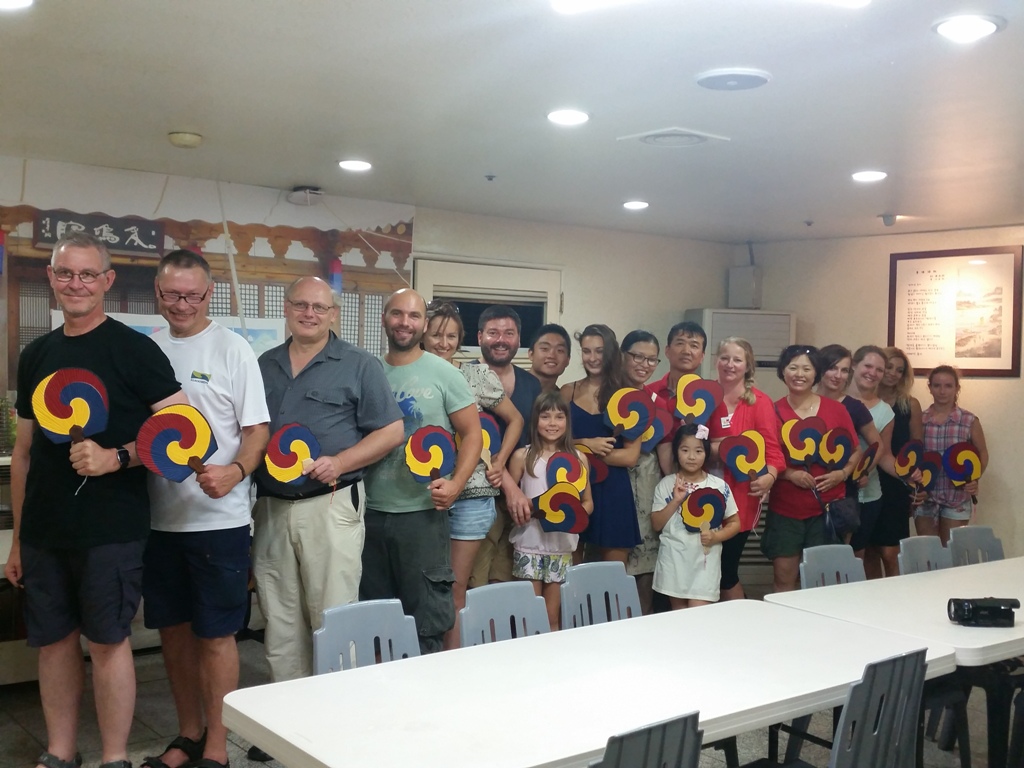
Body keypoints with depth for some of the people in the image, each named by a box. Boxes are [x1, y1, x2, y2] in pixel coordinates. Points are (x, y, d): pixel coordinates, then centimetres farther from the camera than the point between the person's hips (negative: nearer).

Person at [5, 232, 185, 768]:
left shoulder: (133, 350, -6)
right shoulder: (35, 356, 11)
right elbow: (24, 453, 15)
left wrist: (116, 457, -23)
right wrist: (17, 538, 15)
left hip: (110, 530, -5)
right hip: (44, 531, 6)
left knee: (107, 639, 1)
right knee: (54, 639, 12)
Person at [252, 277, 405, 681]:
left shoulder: (358, 365, 1)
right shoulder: (264, 365, 15)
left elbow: (392, 431, -2)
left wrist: (339, 462, -14)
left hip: (330, 506, -4)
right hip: (271, 508, 5)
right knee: (280, 627, 11)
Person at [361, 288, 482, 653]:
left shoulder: (444, 374, -2)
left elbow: (471, 433, -2)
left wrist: (456, 483, -16)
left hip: (422, 512, -3)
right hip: (369, 512, 4)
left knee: (426, 614, 3)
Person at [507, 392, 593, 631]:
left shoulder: (578, 458, 4)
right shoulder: (522, 456, -3)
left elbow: (588, 502, 10)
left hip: (562, 547, 2)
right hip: (529, 546, -2)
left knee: (552, 620, 10)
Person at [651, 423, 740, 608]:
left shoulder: (719, 486, -1)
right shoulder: (666, 484, 1)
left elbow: (734, 523, 5)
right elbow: (656, 525, -1)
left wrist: (716, 536, -14)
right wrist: (676, 501, -14)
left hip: (705, 559, -1)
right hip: (673, 560, 1)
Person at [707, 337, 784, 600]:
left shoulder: (760, 402, -4)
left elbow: (771, 446, -9)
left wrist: (769, 476, -28)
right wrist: (709, 448, -13)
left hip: (742, 494, -3)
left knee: (725, 567, -1)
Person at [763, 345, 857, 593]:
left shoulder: (836, 409, 2)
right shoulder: (774, 412, -2)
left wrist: (842, 474, -9)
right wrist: (789, 474, -15)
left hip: (828, 507, 1)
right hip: (785, 509, -1)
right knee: (784, 577, 3)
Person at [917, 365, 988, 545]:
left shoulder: (969, 421, -3)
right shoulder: (919, 420, 0)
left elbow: (982, 453, 5)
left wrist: (974, 479, -11)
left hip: (957, 498, -1)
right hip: (925, 497, 1)